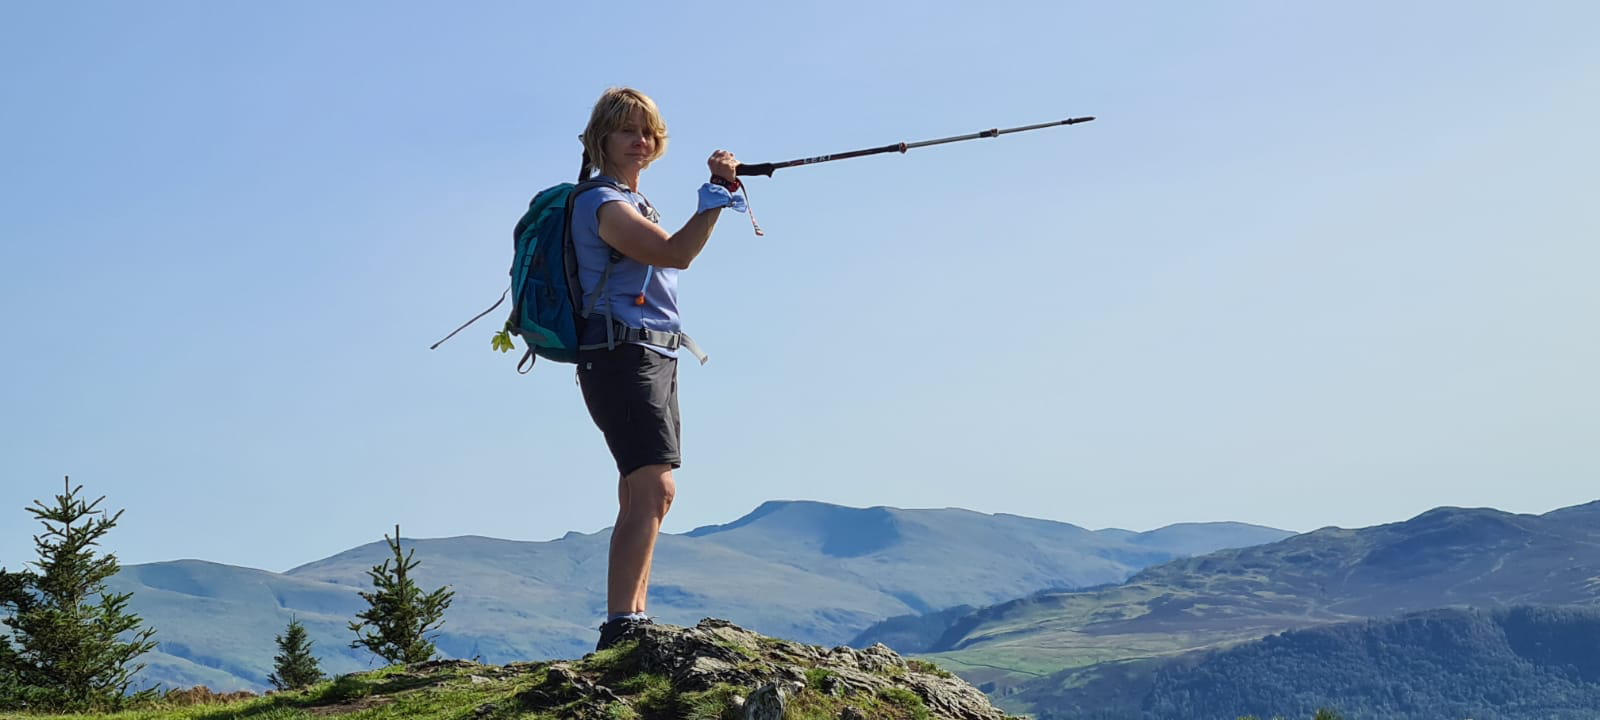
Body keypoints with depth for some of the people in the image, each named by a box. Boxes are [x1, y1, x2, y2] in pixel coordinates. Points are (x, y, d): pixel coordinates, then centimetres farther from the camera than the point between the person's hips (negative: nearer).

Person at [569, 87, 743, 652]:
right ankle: (619, 627, -27)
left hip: (654, 357, 11)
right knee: (652, 488, -21)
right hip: (622, 355, -11)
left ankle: (632, 623, 15)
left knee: (647, 495, 11)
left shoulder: (634, 201, 22)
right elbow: (677, 254, -21)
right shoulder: (602, 204, -10)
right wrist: (717, 191, -19)